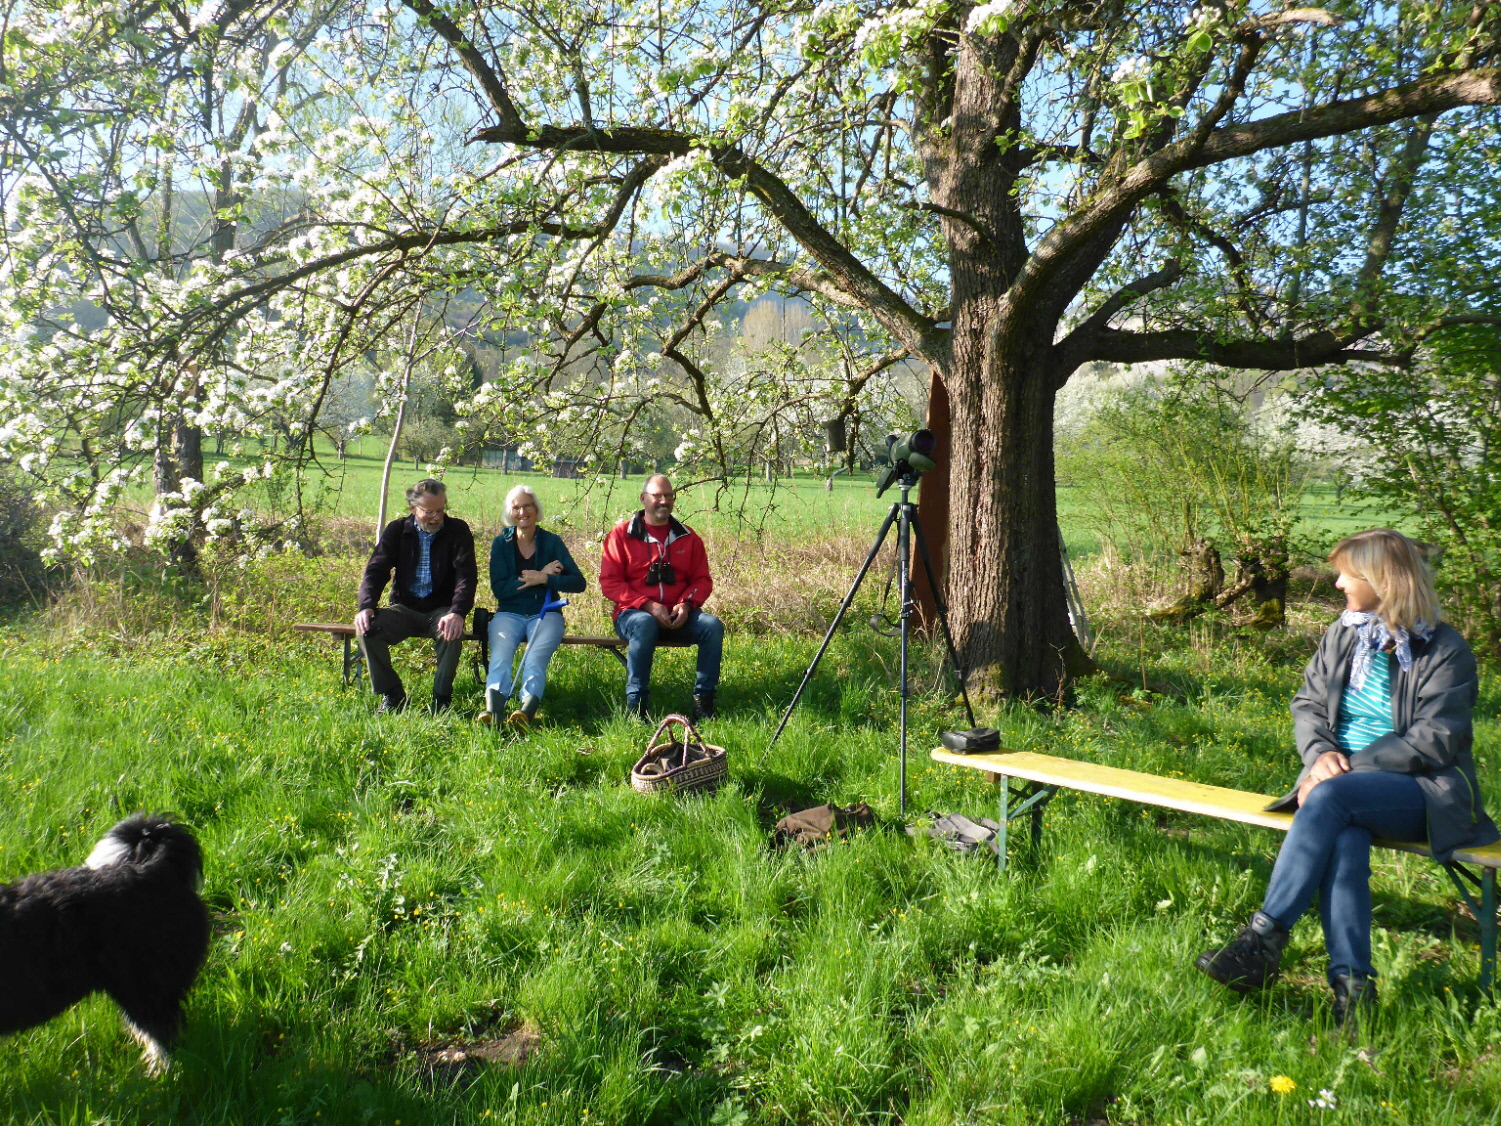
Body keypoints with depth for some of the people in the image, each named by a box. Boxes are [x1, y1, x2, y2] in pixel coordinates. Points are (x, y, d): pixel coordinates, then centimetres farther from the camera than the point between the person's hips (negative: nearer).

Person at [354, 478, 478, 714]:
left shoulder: (457, 531, -2)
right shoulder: (397, 531, 5)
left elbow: (466, 576, -13)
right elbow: (375, 571, -1)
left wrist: (457, 613, -32)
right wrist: (366, 606, -21)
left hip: (441, 609, -2)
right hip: (404, 608, 3)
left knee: (452, 633, -35)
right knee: (367, 629, -24)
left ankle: (441, 698, -15)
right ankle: (392, 695, -10)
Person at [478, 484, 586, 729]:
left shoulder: (551, 542, 7)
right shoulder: (501, 543, 8)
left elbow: (578, 582, 2)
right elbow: (499, 588, -3)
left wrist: (544, 579, -13)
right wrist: (542, 574, -8)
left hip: (546, 613, 0)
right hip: (509, 614, 0)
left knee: (535, 658, -29)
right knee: (500, 654, -30)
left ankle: (527, 708, -52)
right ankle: (492, 709, -52)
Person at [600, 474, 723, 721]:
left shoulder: (687, 536, 13)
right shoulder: (622, 534, 3)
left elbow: (702, 579, 12)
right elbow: (609, 582, -3)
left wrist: (686, 604, -10)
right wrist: (648, 606, -15)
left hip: (678, 617, 3)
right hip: (634, 613, -3)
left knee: (713, 625, -24)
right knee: (644, 625, -38)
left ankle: (703, 699, -17)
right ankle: (635, 702, -29)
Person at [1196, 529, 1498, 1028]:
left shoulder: (1444, 650, -5)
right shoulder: (1343, 635, 12)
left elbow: (1434, 741, -12)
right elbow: (1307, 703, 14)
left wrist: (1350, 767, -19)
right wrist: (1321, 752, -9)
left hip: (1425, 791, -4)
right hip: (1343, 775, 4)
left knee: (1331, 799, -36)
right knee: (1344, 838, -32)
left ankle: (1265, 936, -36)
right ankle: (1351, 986, -34)